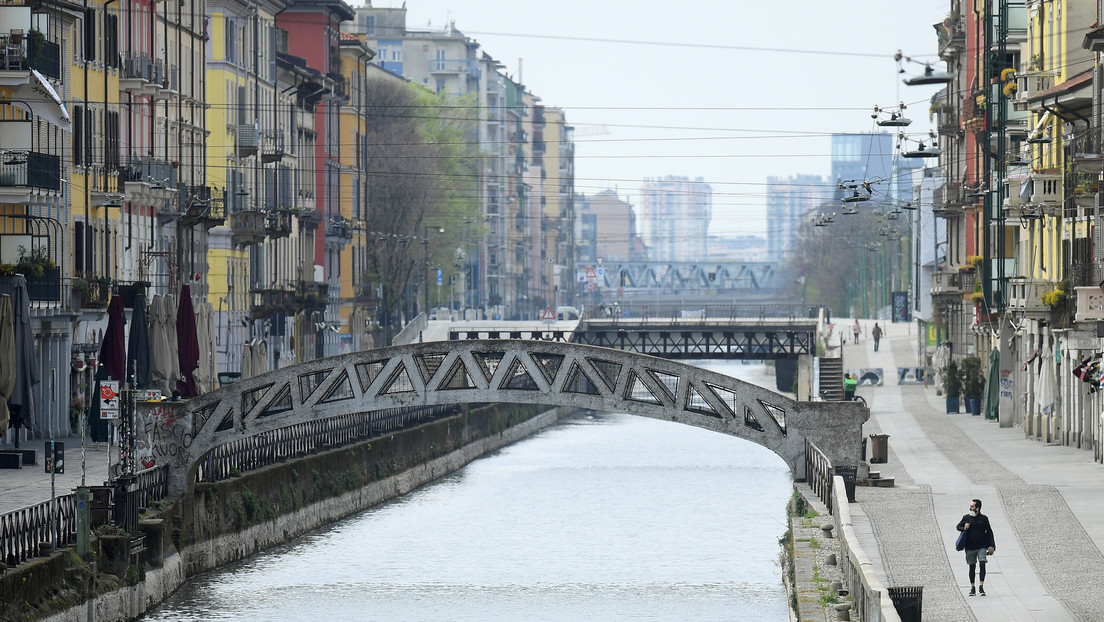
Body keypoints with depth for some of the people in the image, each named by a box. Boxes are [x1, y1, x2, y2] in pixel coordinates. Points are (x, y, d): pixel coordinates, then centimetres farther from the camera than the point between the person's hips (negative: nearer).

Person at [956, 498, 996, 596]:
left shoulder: (984, 518, 1)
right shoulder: (966, 518, 3)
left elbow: (989, 532, 6)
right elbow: (958, 526, 15)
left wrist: (991, 546, 0)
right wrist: (964, 528, -9)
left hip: (981, 546, -1)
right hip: (970, 547, 1)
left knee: (982, 564, -16)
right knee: (972, 567, 7)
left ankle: (981, 587, -17)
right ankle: (972, 588, 16)